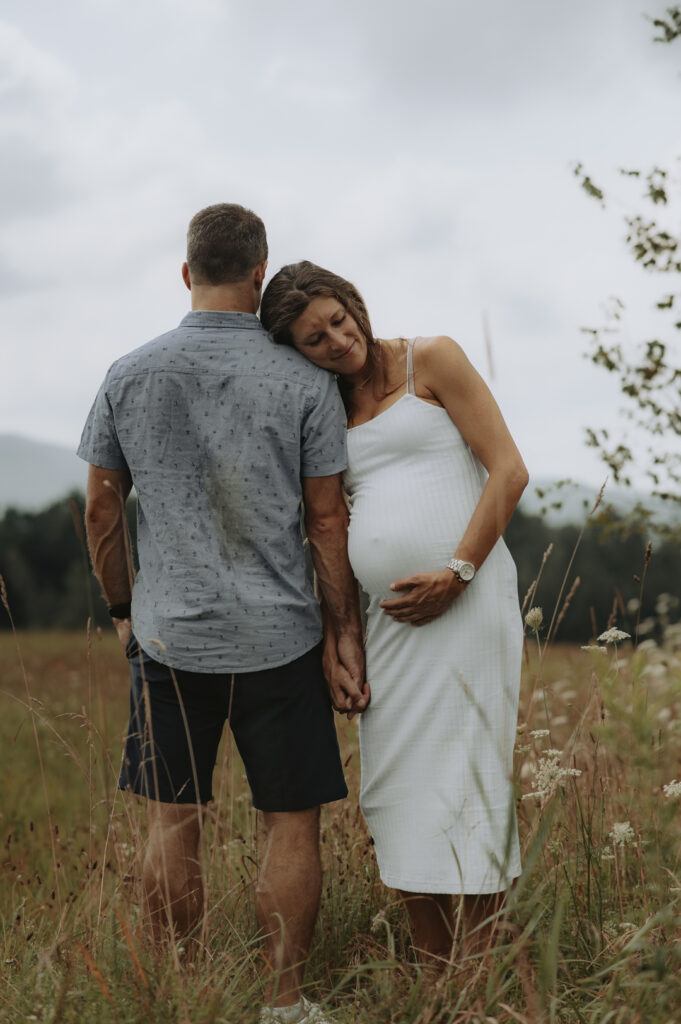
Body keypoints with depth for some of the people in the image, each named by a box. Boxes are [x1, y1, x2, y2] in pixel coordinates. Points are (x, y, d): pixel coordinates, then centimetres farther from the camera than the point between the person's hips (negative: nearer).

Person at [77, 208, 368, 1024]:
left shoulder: (128, 376, 0)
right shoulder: (304, 383, -6)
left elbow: (101, 510, 6)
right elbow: (328, 521, -4)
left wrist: (122, 610, 19)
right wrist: (346, 640, 3)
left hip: (169, 634, 2)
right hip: (278, 636, -2)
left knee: (172, 823, 11)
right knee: (291, 822, 8)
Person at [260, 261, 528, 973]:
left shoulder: (431, 360, 2)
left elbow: (509, 470, -4)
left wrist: (456, 574, -13)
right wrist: (333, 633, 12)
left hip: (465, 602, -6)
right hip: (389, 616, 6)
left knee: (465, 786, -6)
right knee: (396, 795, 5)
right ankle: (432, 991, 15)